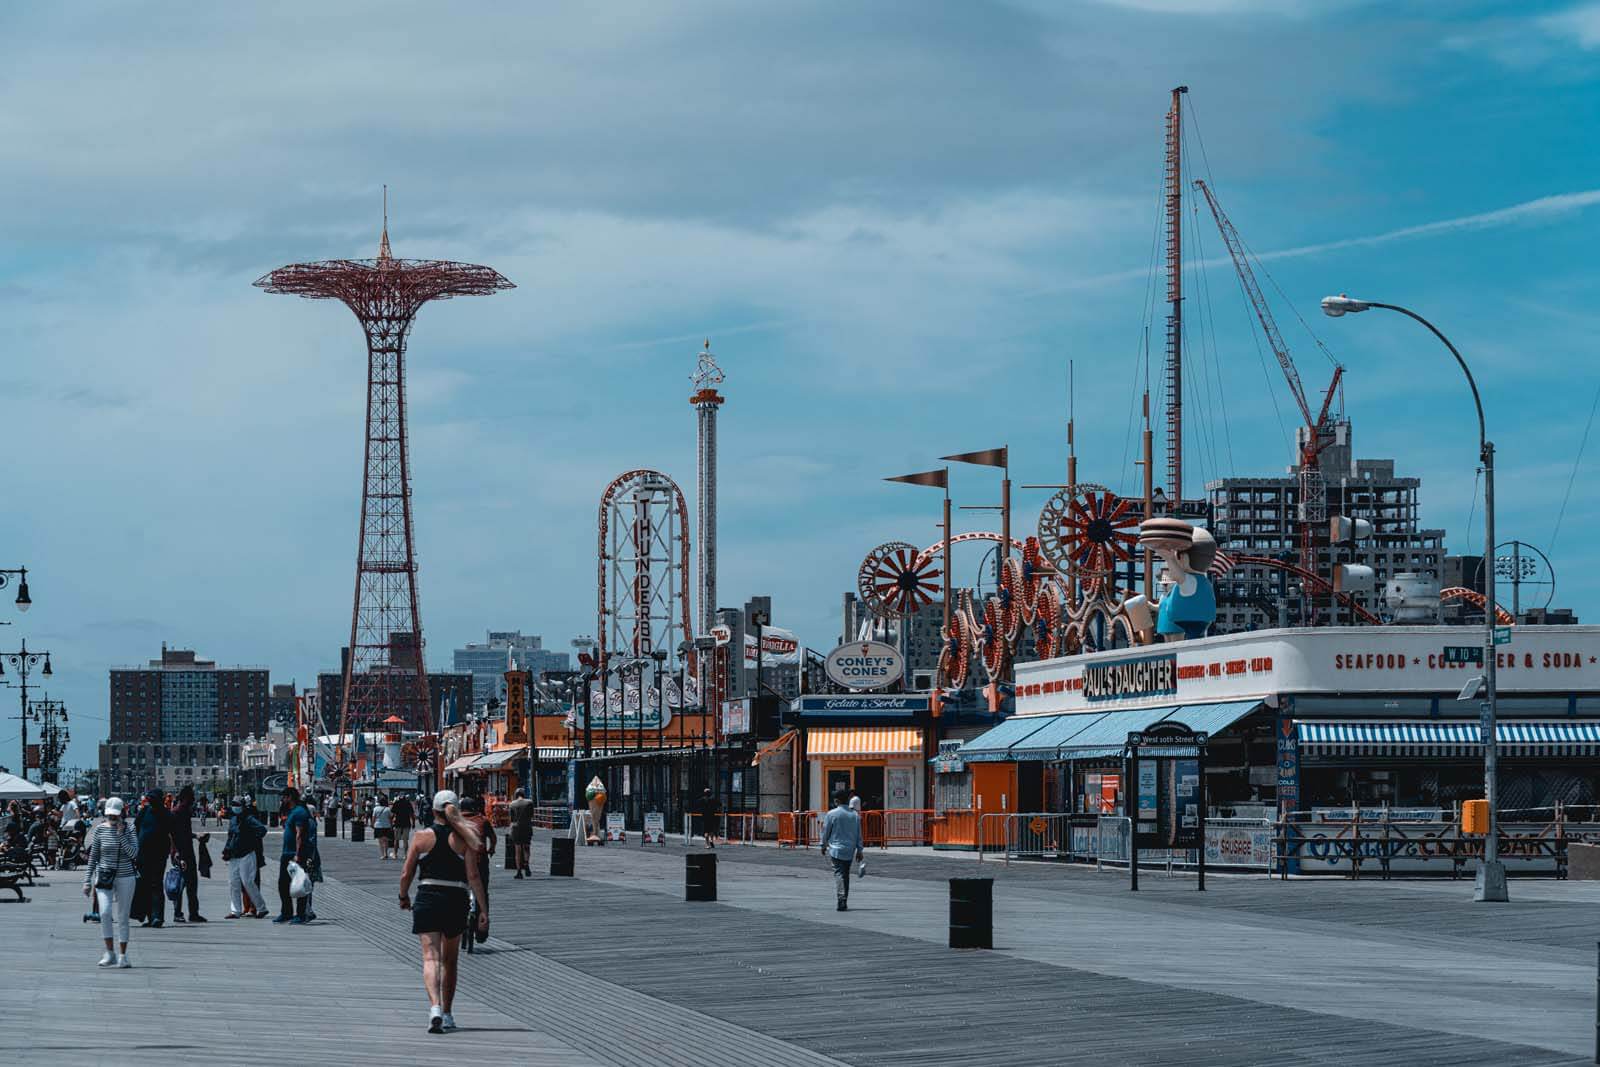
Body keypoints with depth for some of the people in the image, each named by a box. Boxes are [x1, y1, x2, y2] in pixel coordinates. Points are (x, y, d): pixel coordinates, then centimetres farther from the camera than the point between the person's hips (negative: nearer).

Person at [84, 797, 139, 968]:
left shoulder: (129, 830, -1)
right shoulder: (100, 830, 1)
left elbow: (134, 853, -13)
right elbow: (92, 857, 6)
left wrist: (121, 835, -17)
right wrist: (87, 881, 3)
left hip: (126, 878, 0)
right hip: (104, 877, 0)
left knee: (122, 918, 5)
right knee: (105, 913, -17)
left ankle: (123, 956, 14)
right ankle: (110, 953, -8)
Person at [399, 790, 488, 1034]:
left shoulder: (422, 837, 0)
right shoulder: (463, 839, 0)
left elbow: (406, 874, 2)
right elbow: (473, 876, -6)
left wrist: (404, 897, 19)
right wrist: (484, 909, -4)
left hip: (427, 898, -1)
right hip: (456, 901, 1)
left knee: (431, 957, -8)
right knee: (450, 961, 17)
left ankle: (435, 1007, -30)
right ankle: (447, 1014, 25)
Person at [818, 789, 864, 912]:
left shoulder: (831, 814, -8)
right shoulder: (855, 815, 6)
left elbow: (825, 831, 0)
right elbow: (859, 835, 8)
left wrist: (823, 845, 15)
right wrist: (859, 850, 13)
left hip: (836, 849, -5)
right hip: (850, 851, 5)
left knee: (839, 873, -8)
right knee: (846, 875, 15)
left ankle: (842, 899, -25)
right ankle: (844, 902, 20)